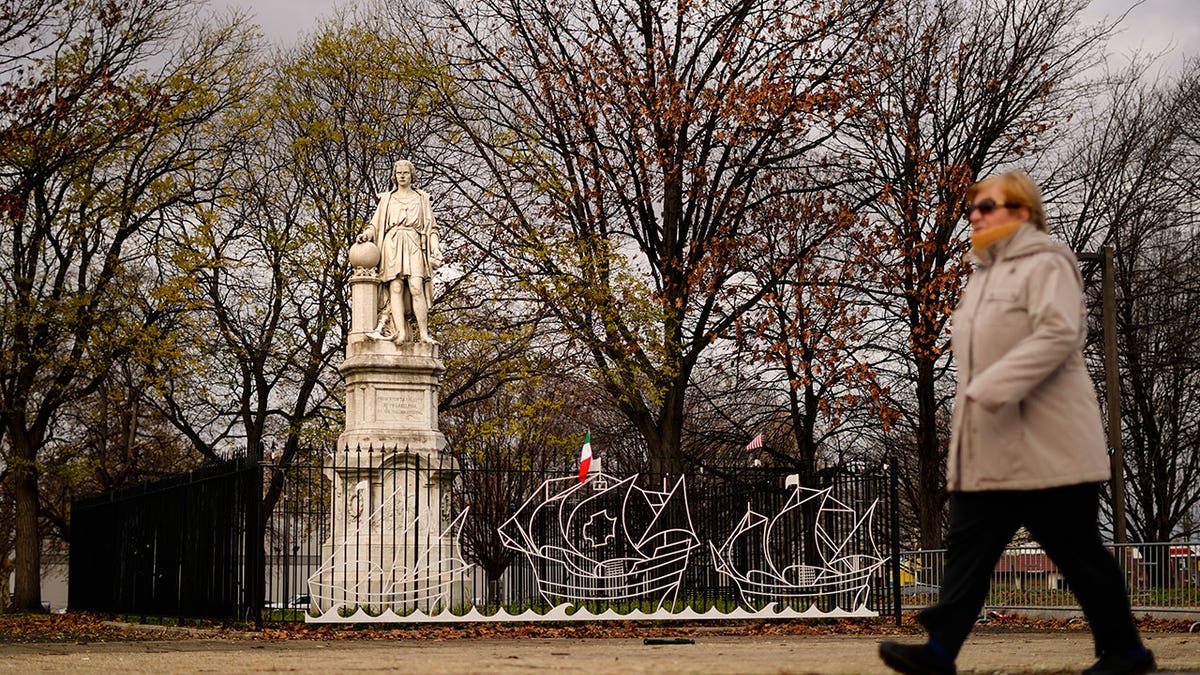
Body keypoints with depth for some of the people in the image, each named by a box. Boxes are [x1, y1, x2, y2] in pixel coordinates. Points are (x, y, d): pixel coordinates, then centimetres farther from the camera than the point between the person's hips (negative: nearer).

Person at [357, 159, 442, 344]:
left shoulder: (421, 198, 19)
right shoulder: (386, 198, 20)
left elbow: (431, 227, 13)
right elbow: (376, 224, 16)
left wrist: (435, 250, 1)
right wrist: (366, 234, -6)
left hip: (413, 245, -1)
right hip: (392, 245, 1)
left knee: (416, 287, -18)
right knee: (396, 288, -14)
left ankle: (423, 333, -22)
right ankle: (400, 332, -25)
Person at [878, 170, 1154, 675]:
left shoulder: (1045, 264, -9)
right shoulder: (985, 274, 18)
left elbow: (1057, 335, -24)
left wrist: (990, 389, -28)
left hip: (1045, 445, -8)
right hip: (987, 449, 8)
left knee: (1077, 551, 0)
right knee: (968, 547, -1)